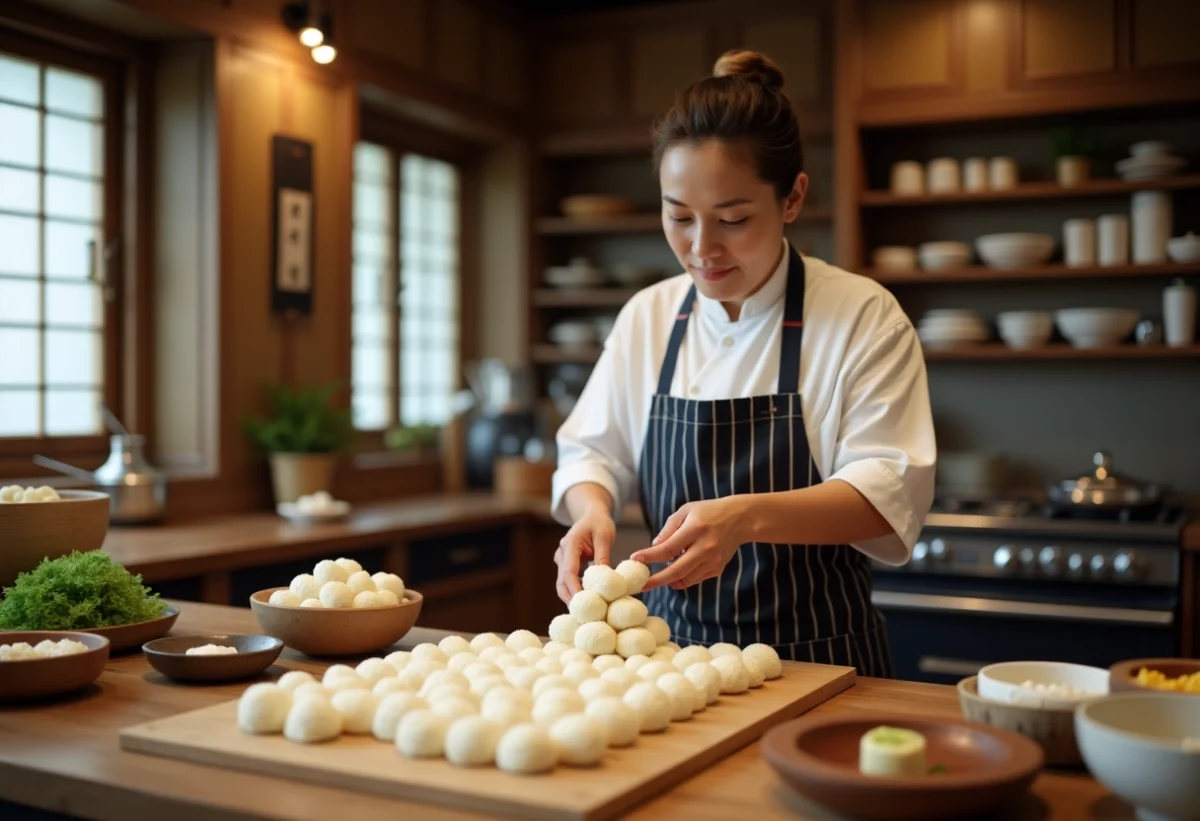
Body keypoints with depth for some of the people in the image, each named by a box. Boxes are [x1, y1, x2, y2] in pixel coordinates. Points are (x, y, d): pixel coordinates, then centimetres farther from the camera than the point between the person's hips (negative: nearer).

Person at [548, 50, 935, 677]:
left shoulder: (863, 317, -6)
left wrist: (748, 517, -28)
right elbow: (592, 454, 11)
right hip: (671, 644, 3)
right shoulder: (646, 317, 5)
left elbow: (888, 490, -12)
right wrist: (592, 505, -12)